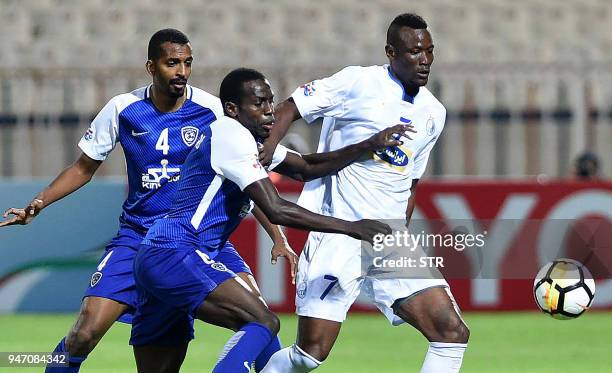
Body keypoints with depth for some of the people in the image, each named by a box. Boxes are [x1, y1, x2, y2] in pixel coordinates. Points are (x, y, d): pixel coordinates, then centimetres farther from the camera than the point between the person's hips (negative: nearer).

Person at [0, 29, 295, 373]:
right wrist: (37, 206, -3)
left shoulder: (212, 110, -7)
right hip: (138, 237, 0)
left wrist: (278, 237, -9)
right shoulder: (123, 109, -4)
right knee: (85, 334, -13)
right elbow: (84, 168, 9)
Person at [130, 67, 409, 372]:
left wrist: (368, 147, 9)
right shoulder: (232, 134, -12)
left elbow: (306, 168, 23)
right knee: (262, 322, -21)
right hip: (176, 255, -11)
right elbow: (275, 210, -18)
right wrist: (351, 228, -15)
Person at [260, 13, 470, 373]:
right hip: (339, 237, -6)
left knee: (453, 332, -8)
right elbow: (289, 109, -4)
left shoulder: (433, 114, 13)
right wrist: (262, 161, -18)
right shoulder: (359, 83, -5)